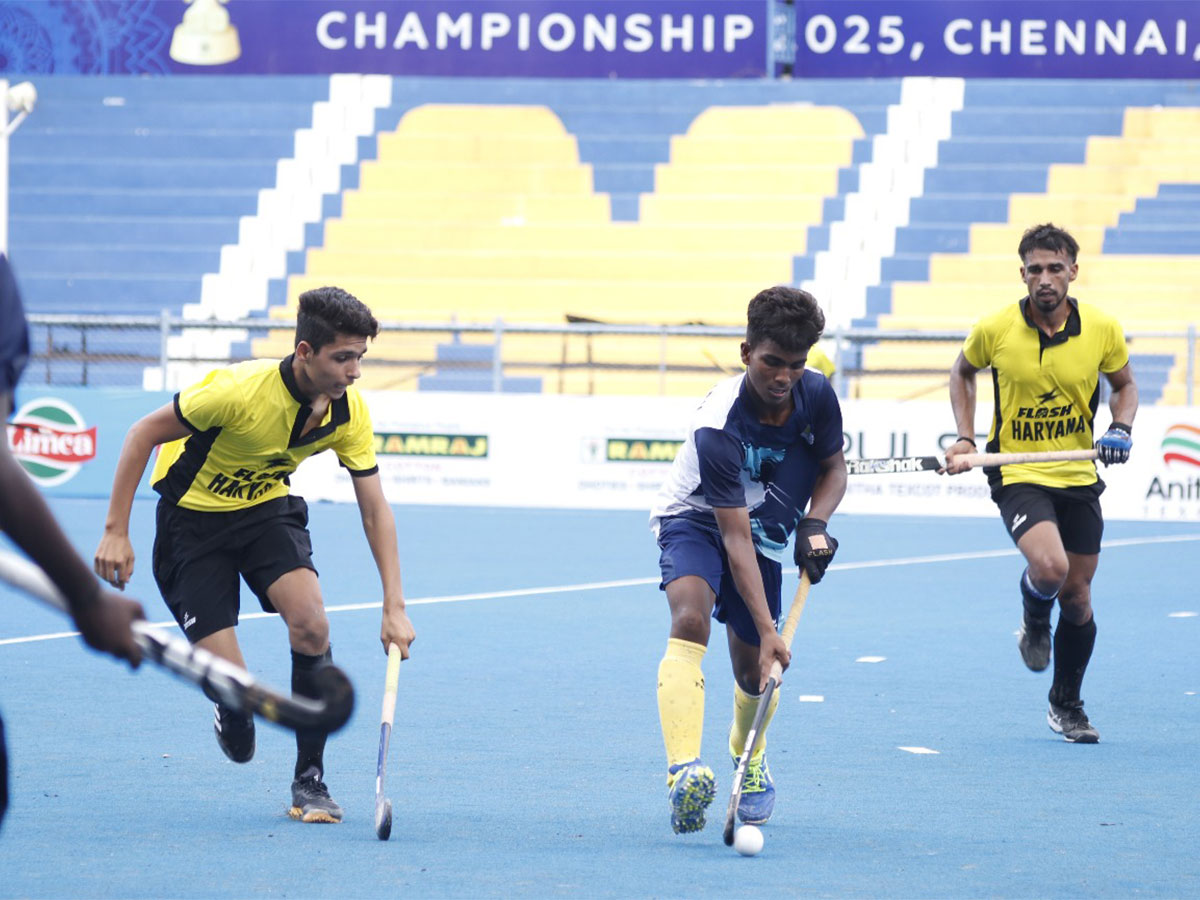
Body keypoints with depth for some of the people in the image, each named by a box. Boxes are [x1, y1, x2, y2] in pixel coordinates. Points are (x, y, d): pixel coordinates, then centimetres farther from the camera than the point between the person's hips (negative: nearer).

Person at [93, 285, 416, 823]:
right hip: (192, 515, -4)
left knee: (311, 622, -24)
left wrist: (395, 607, -14)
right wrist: (116, 532, -20)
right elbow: (143, 432, -19)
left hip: (268, 507, 4)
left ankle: (309, 782, -8)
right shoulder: (242, 390, -32)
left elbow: (374, 510, -7)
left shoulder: (349, 411, -16)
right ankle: (233, 715, 28)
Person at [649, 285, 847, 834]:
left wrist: (814, 524, -18)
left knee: (753, 672, 5)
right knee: (690, 619, -33)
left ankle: (748, 760, 40)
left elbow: (833, 466, 3)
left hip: (768, 533, 5)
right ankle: (685, 771, -47)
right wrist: (767, 629, -40)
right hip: (697, 521, -5)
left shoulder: (816, 395, -18)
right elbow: (735, 538, -35)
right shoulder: (717, 429, -34)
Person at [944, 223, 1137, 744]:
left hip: (1079, 477, 3)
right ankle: (1034, 622, 10)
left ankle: (1066, 705, 29)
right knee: (1048, 567, -28)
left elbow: (1124, 384, 12)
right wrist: (965, 438, 0)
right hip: (1018, 474, -3)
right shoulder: (995, 330, -11)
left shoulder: (1102, 330, -6)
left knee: (1076, 594, 8)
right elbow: (962, 372, 10)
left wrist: (1121, 429, -8)